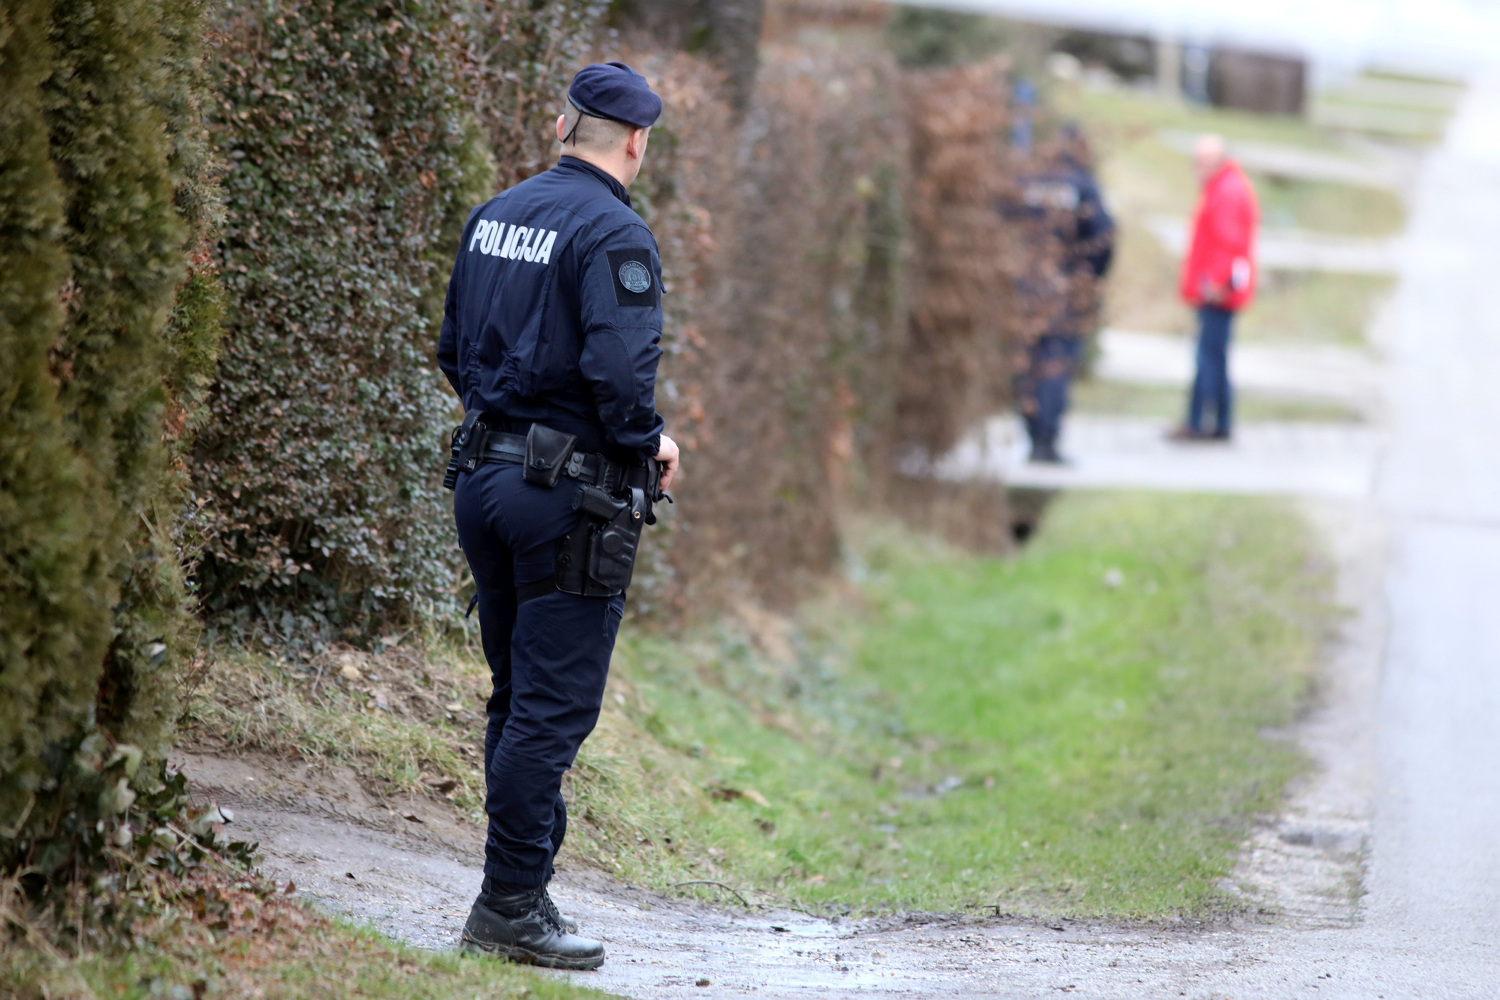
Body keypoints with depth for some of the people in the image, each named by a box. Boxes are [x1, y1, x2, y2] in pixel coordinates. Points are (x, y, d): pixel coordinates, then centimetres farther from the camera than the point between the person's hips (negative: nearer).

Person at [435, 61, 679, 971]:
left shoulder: (493, 217, 11)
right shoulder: (614, 234, -14)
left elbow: (456, 351, 17)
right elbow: (619, 372, -23)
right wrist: (650, 443, -7)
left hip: (486, 476, 8)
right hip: (572, 494, -8)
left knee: (519, 697, 15)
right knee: (554, 707, -4)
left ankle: (520, 887, 20)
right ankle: (511, 904, -3)